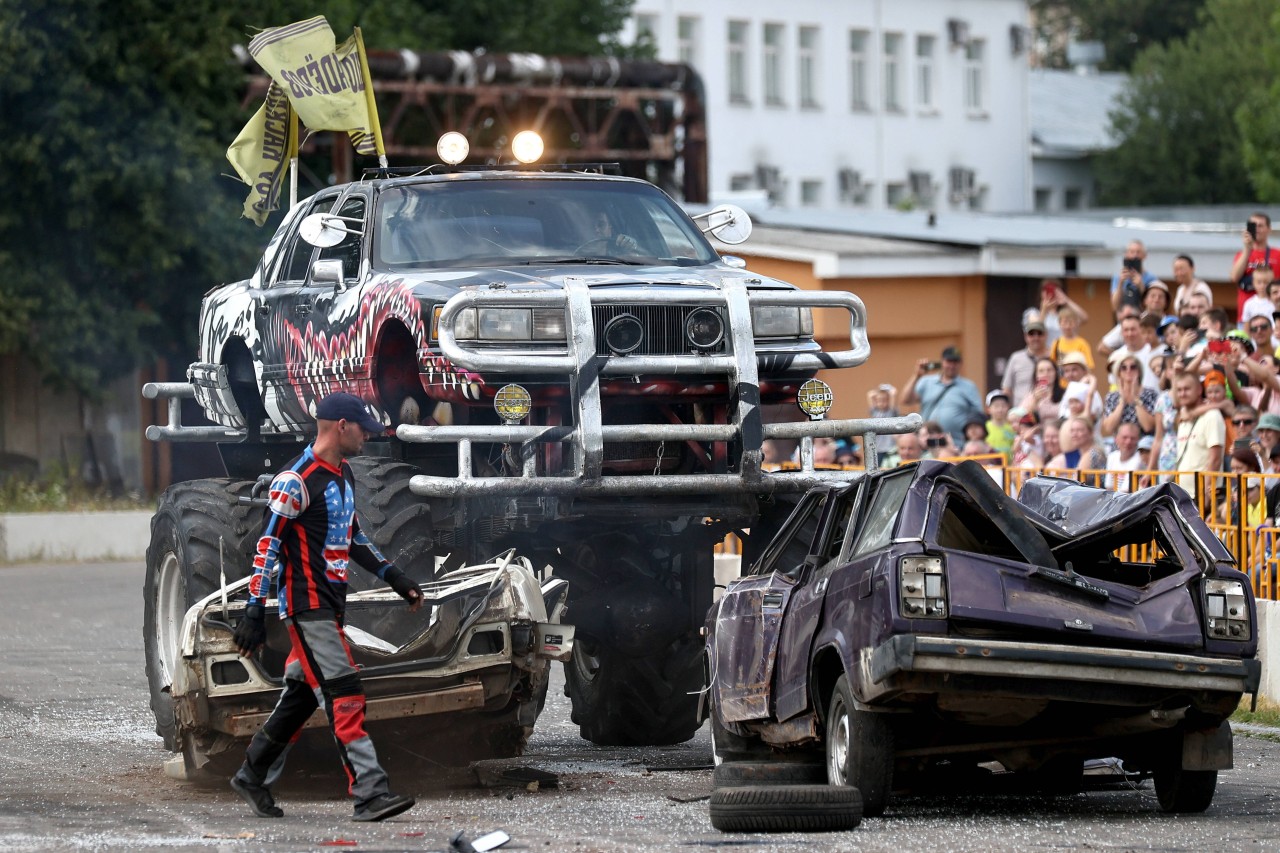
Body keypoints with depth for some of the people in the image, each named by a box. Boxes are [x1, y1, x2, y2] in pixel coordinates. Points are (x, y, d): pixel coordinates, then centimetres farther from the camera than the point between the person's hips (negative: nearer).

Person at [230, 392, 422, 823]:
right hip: (307, 605, -10)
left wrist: (393, 577, 22)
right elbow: (268, 545, -16)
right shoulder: (296, 480, -14)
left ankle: (253, 775, 27)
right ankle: (369, 794, -18)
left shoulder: (343, 476, 15)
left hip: (331, 605, 10)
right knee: (344, 695, -14)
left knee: (302, 694, 14)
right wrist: (254, 611, -19)